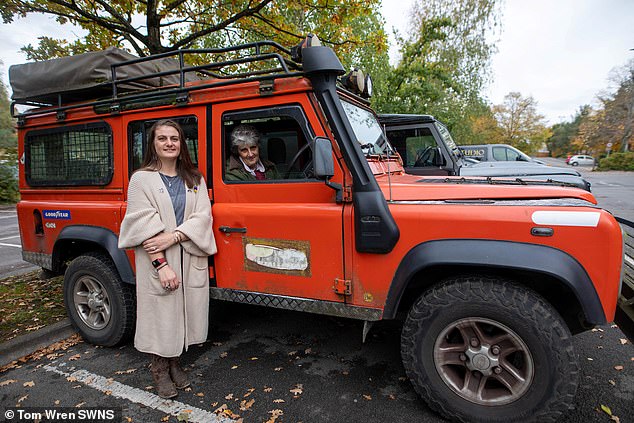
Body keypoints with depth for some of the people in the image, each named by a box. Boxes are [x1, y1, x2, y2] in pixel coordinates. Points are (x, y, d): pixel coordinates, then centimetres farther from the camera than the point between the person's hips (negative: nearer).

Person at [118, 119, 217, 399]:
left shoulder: (194, 179, 8)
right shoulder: (141, 179, -2)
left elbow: (203, 216, -3)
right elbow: (144, 227, -11)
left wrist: (172, 237, -17)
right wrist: (161, 264, -18)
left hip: (190, 259, 3)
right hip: (157, 263, -3)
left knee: (185, 310, 11)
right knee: (160, 313, 6)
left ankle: (174, 362, 33)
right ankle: (159, 369, 28)